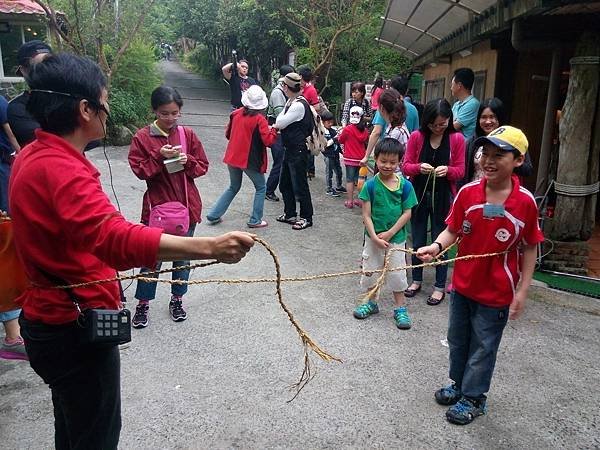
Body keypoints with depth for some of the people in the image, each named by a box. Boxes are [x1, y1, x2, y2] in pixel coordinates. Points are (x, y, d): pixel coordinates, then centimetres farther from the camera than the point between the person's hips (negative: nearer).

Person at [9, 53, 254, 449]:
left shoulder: (33, 156, 5)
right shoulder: (61, 170, -28)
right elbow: (115, 237, -45)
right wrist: (209, 247, -52)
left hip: (52, 320, 10)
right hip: (76, 329, -10)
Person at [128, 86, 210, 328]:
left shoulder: (188, 135, 3)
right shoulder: (142, 137, -4)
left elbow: (203, 166, 5)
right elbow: (139, 170, -8)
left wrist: (187, 161, -14)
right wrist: (159, 156, -20)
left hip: (187, 204, 3)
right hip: (157, 205, -2)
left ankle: (177, 299, 30)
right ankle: (143, 303, 19)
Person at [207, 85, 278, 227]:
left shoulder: (236, 114, 1)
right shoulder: (259, 119, -15)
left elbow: (228, 134, 11)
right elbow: (268, 141, -18)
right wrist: (273, 130, -1)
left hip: (233, 157, 6)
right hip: (250, 160, -6)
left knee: (233, 187, 22)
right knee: (261, 188, 14)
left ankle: (214, 215, 20)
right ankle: (255, 220, 12)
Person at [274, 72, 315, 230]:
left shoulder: (299, 105, -20)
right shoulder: (291, 102, 9)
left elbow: (279, 123, -18)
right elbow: (281, 123, 9)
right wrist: (278, 125, -10)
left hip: (298, 150, -10)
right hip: (290, 149, 10)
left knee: (299, 185, 1)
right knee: (285, 183, 18)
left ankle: (306, 217, 15)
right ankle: (289, 214, 32)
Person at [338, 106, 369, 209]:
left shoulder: (347, 129, -14)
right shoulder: (365, 130, -1)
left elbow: (340, 140, 0)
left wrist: (341, 133, 17)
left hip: (350, 159, -3)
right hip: (361, 159, 3)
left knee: (350, 180, 2)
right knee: (359, 180, 12)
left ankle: (349, 201, 4)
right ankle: (360, 200, 17)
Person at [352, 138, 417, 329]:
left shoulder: (405, 185, -9)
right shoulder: (370, 185, -10)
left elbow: (407, 213, -8)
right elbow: (366, 215, -9)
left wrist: (389, 233, -14)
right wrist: (375, 237, -18)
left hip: (397, 238, -1)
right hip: (373, 238, 1)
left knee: (397, 274, 9)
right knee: (370, 271, 14)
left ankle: (400, 309, 26)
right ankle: (372, 302, 35)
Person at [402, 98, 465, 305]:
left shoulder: (457, 139, -6)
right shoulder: (416, 137, -4)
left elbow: (460, 171, -2)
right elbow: (405, 166, -3)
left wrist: (447, 170, -23)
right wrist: (419, 167, -23)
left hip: (443, 197, -2)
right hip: (419, 194, 2)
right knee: (417, 241, 13)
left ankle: (440, 286, 19)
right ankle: (416, 280, 30)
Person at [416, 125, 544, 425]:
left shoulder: (525, 202, -17)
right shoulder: (468, 193, -10)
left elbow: (529, 248, -7)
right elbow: (452, 230, -4)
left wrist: (522, 290, -6)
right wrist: (436, 246, -25)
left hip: (497, 291, -3)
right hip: (463, 283, 4)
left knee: (483, 346, 13)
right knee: (457, 338, 21)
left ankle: (473, 397, 34)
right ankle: (458, 384, 45)